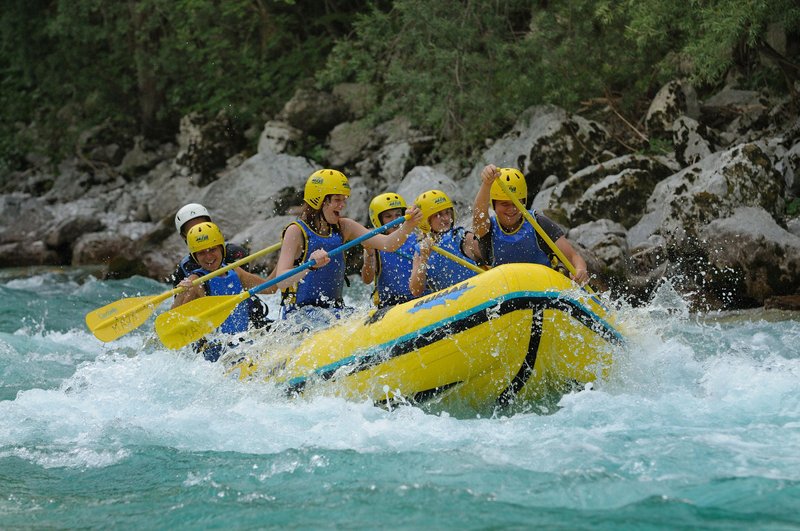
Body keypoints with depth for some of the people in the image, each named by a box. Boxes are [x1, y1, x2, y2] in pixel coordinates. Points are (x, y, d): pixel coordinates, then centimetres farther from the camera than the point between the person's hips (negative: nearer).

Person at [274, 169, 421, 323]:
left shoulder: (343, 227, 8)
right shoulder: (296, 231, -10)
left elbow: (387, 244, -2)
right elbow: (281, 281, -21)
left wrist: (408, 226, -23)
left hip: (335, 309, 6)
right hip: (299, 314, -6)